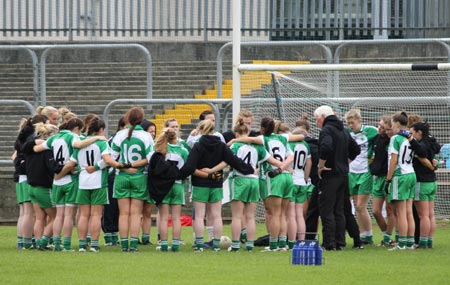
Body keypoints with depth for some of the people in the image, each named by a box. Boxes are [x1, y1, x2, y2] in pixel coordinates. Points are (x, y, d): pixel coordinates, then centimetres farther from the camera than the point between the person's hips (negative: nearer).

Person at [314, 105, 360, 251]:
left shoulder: (326, 130, -12)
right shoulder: (343, 130, 16)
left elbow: (326, 147, -29)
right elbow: (356, 149, 22)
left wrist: (320, 166, -18)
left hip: (330, 175, -8)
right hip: (343, 175, 8)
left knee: (326, 211, -5)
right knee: (339, 210, 12)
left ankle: (329, 243, -8)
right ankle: (340, 242, 12)